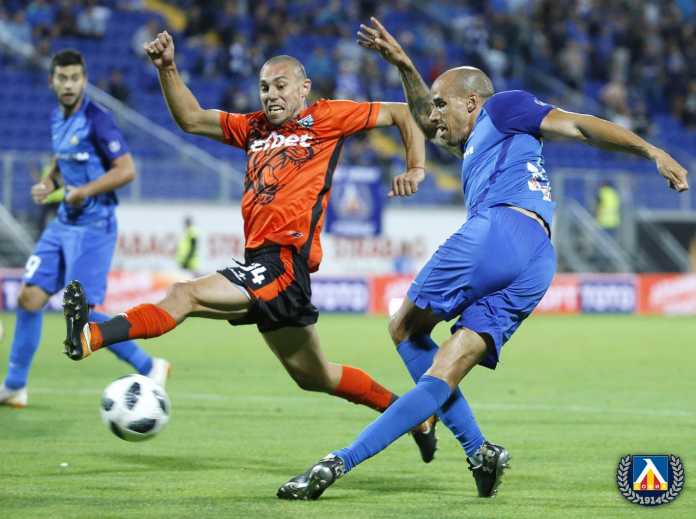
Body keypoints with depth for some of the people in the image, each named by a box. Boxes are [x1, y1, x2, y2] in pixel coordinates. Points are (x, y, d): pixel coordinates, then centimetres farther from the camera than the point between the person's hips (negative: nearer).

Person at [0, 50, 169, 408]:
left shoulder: (96, 120, -15)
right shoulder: (57, 118, 9)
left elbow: (127, 170, -19)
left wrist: (85, 191, -25)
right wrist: (48, 184, 8)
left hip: (93, 226, -8)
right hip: (63, 224, 8)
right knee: (29, 298, 3)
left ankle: (149, 368, 1)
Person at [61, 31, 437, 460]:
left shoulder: (326, 118, 5)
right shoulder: (254, 128, 21)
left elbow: (401, 113, 10)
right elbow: (191, 119, 19)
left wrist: (416, 168, -1)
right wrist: (167, 69, 6)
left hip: (285, 262, -8)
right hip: (261, 262, 8)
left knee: (185, 295, -25)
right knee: (313, 375, 18)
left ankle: (89, 337, -41)